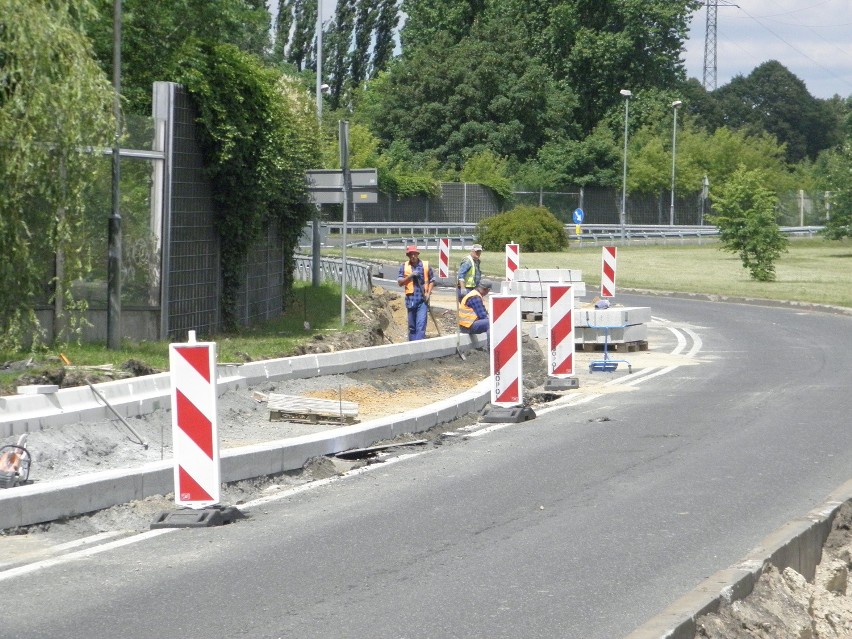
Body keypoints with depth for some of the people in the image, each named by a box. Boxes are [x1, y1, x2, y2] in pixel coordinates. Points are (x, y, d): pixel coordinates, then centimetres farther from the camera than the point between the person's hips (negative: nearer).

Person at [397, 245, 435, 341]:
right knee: (412, 325, 10)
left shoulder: (426, 265, 3)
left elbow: (432, 280, 10)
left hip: (423, 299, -2)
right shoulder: (404, 266, 4)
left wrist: (428, 292, -3)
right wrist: (410, 276, -14)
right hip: (411, 299, 2)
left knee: (421, 324, -12)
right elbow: (400, 282, 1)